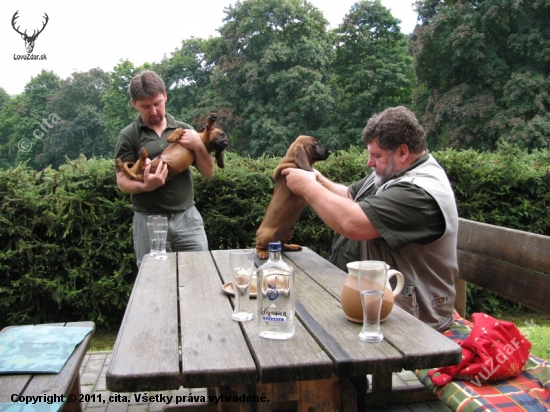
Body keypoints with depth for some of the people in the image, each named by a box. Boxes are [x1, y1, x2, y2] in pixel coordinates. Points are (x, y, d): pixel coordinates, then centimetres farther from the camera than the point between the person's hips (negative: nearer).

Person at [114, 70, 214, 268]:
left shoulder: (184, 130, 9)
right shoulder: (128, 136, 1)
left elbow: (208, 172, 8)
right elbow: (122, 182, -4)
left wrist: (199, 146, -10)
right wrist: (145, 186, -25)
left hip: (187, 217, 2)